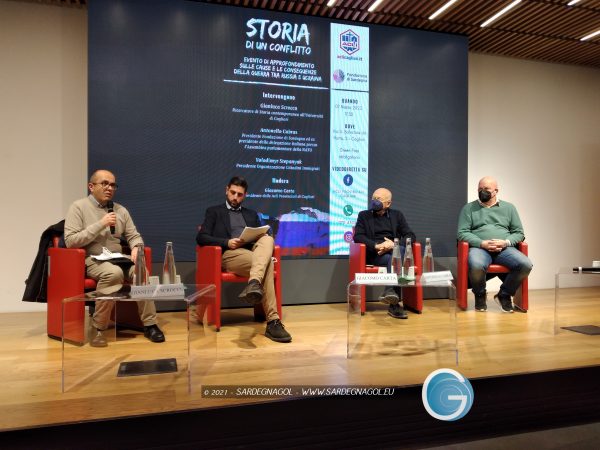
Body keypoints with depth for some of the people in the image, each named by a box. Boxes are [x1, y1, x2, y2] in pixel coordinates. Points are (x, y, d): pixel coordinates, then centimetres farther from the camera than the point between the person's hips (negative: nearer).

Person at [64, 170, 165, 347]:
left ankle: (149, 324, -17)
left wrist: (135, 248, -9)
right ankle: (98, 328, -21)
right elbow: (70, 241, -11)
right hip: (92, 260, -4)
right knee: (114, 273, -36)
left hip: (118, 259, 4)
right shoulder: (78, 207, -1)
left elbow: (134, 236, 15)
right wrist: (100, 224, -16)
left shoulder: (120, 210, 13)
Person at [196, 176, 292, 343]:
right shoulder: (214, 211, 18)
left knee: (268, 239, -34)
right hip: (230, 254, -4)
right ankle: (272, 322, -41)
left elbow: (263, 237, 24)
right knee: (267, 264, -34)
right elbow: (201, 237, 4)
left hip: (254, 252, 4)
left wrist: (263, 239, -4)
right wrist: (227, 242, -12)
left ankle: (254, 284, -56)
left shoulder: (252, 214, 31)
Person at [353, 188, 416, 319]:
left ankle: (390, 291, -38)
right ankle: (395, 302, -38)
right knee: (392, 259, -33)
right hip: (374, 254, -2)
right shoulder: (364, 215, 13)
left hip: (394, 251, 2)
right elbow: (358, 237, -1)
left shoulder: (397, 215, 18)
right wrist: (376, 245, -18)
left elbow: (411, 236, 8)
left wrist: (394, 244, -13)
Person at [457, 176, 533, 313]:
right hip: (479, 248, -2)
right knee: (477, 265, -37)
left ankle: (504, 295, 0)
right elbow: (462, 233, 2)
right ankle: (480, 295, -4)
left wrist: (505, 242, -8)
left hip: (504, 249, 3)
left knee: (526, 265, -27)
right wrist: (482, 243, -13)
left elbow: (519, 233, 14)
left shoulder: (509, 207, 18)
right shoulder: (469, 208, 12)